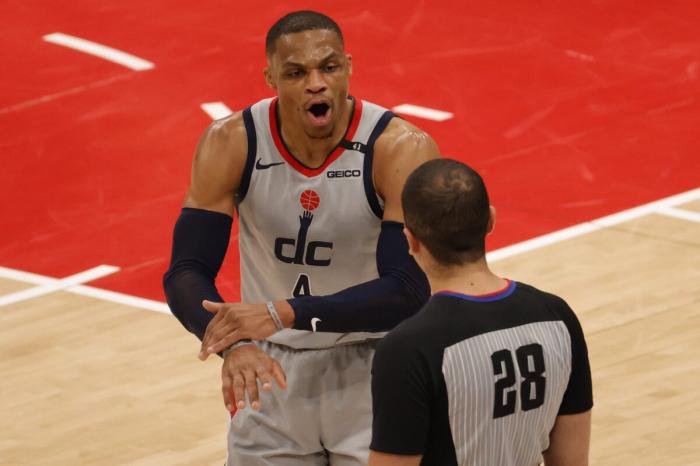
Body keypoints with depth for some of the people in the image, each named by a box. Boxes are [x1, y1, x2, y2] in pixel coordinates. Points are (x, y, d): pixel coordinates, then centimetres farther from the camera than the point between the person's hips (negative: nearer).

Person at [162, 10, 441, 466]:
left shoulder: (401, 149, -22)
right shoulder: (231, 143, -14)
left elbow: (410, 292, -26)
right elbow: (186, 274, -17)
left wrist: (285, 314, -37)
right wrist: (234, 344, -38)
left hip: (372, 373, -2)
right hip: (272, 370, 2)